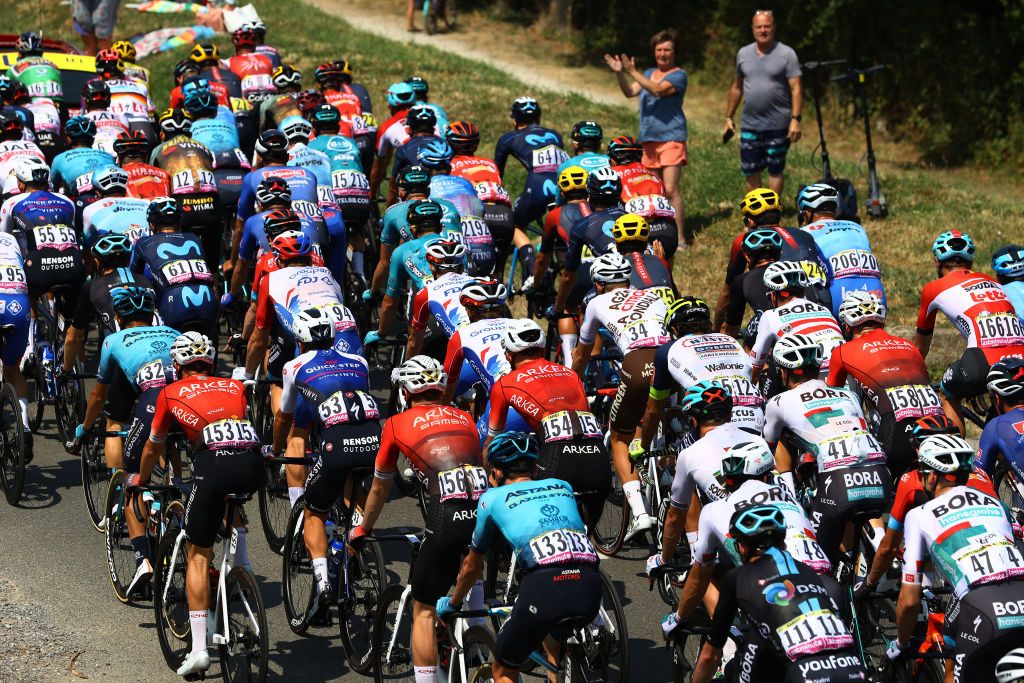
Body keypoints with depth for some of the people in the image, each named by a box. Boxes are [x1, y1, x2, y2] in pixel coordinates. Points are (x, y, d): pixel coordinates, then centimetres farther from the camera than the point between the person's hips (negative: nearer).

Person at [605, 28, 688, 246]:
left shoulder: (678, 75, -5)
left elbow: (658, 90, -21)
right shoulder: (649, 73, 17)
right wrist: (620, 73, -13)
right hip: (649, 138, 7)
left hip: (671, 137, -7)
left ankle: (680, 238, -14)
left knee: (670, 189, -14)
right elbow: (630, 92, 4)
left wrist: (633, 72, -24)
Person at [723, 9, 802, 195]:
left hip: (778, 126, -4)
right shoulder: (743, 53, 8)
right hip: (749, 125, 4)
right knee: (750, 171, 6)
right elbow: (736, 87, 16)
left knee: (775, 170, 6)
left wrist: (795, 119, -18)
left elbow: (796, 88, -9)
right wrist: (729, 118, 14)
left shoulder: (786, 54, -5)